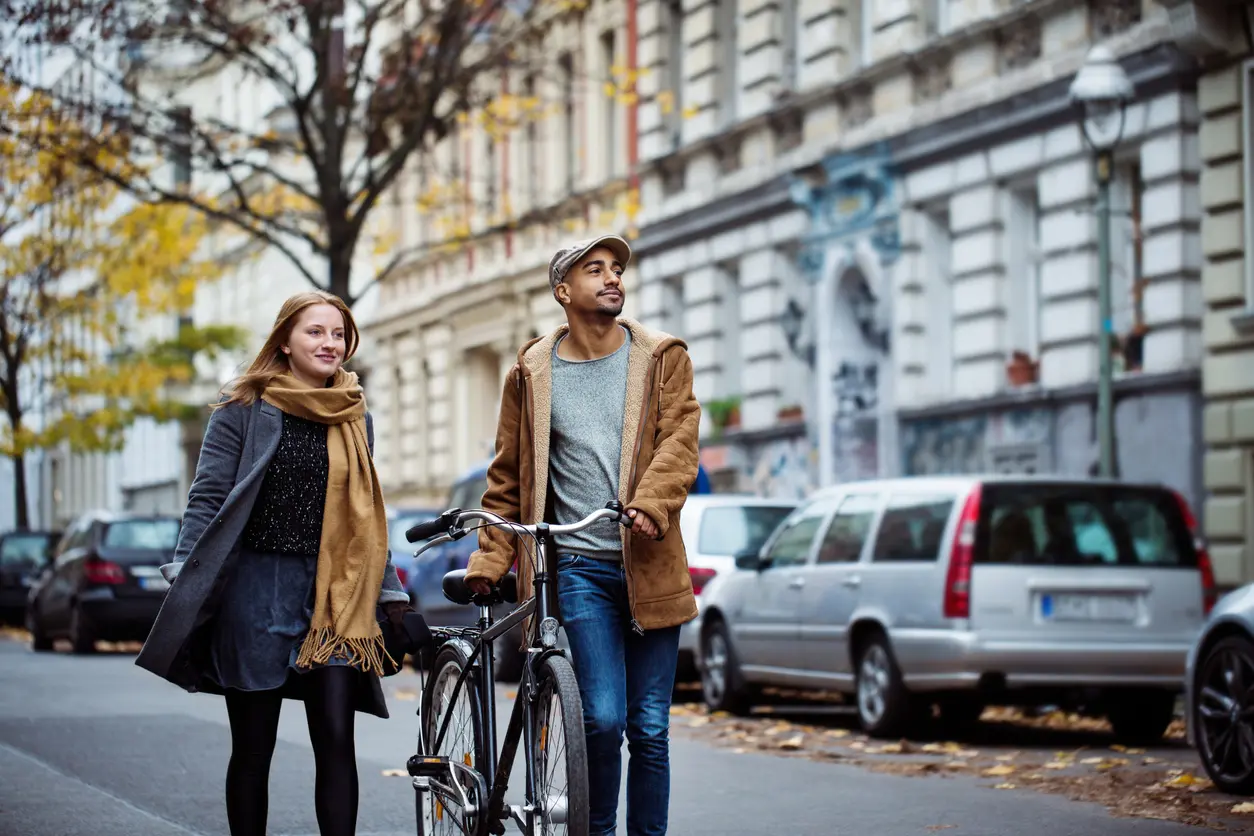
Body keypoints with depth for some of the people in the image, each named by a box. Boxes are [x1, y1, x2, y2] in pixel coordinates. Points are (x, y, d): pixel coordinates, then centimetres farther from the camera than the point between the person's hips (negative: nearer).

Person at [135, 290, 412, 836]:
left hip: (333, 594, 3)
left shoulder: (355, 418, 13)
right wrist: (185, 576, -12)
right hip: (256, 590, -3)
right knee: (252, 746, 4)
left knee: (336, 740, -7)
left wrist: (390, 591, 17)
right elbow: (208, 498, -2)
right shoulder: (245, 409, 1)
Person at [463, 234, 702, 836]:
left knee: (649, 728, 3)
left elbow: (678, 442, -4)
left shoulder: (663, 358, 9)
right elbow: (509, 477, 13)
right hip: (579, 565, -1)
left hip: (649, 562, 1)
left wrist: (650, 505, -22)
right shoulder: (532, 373, 8)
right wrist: (489, 560, 4)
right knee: (602, 718, -12)